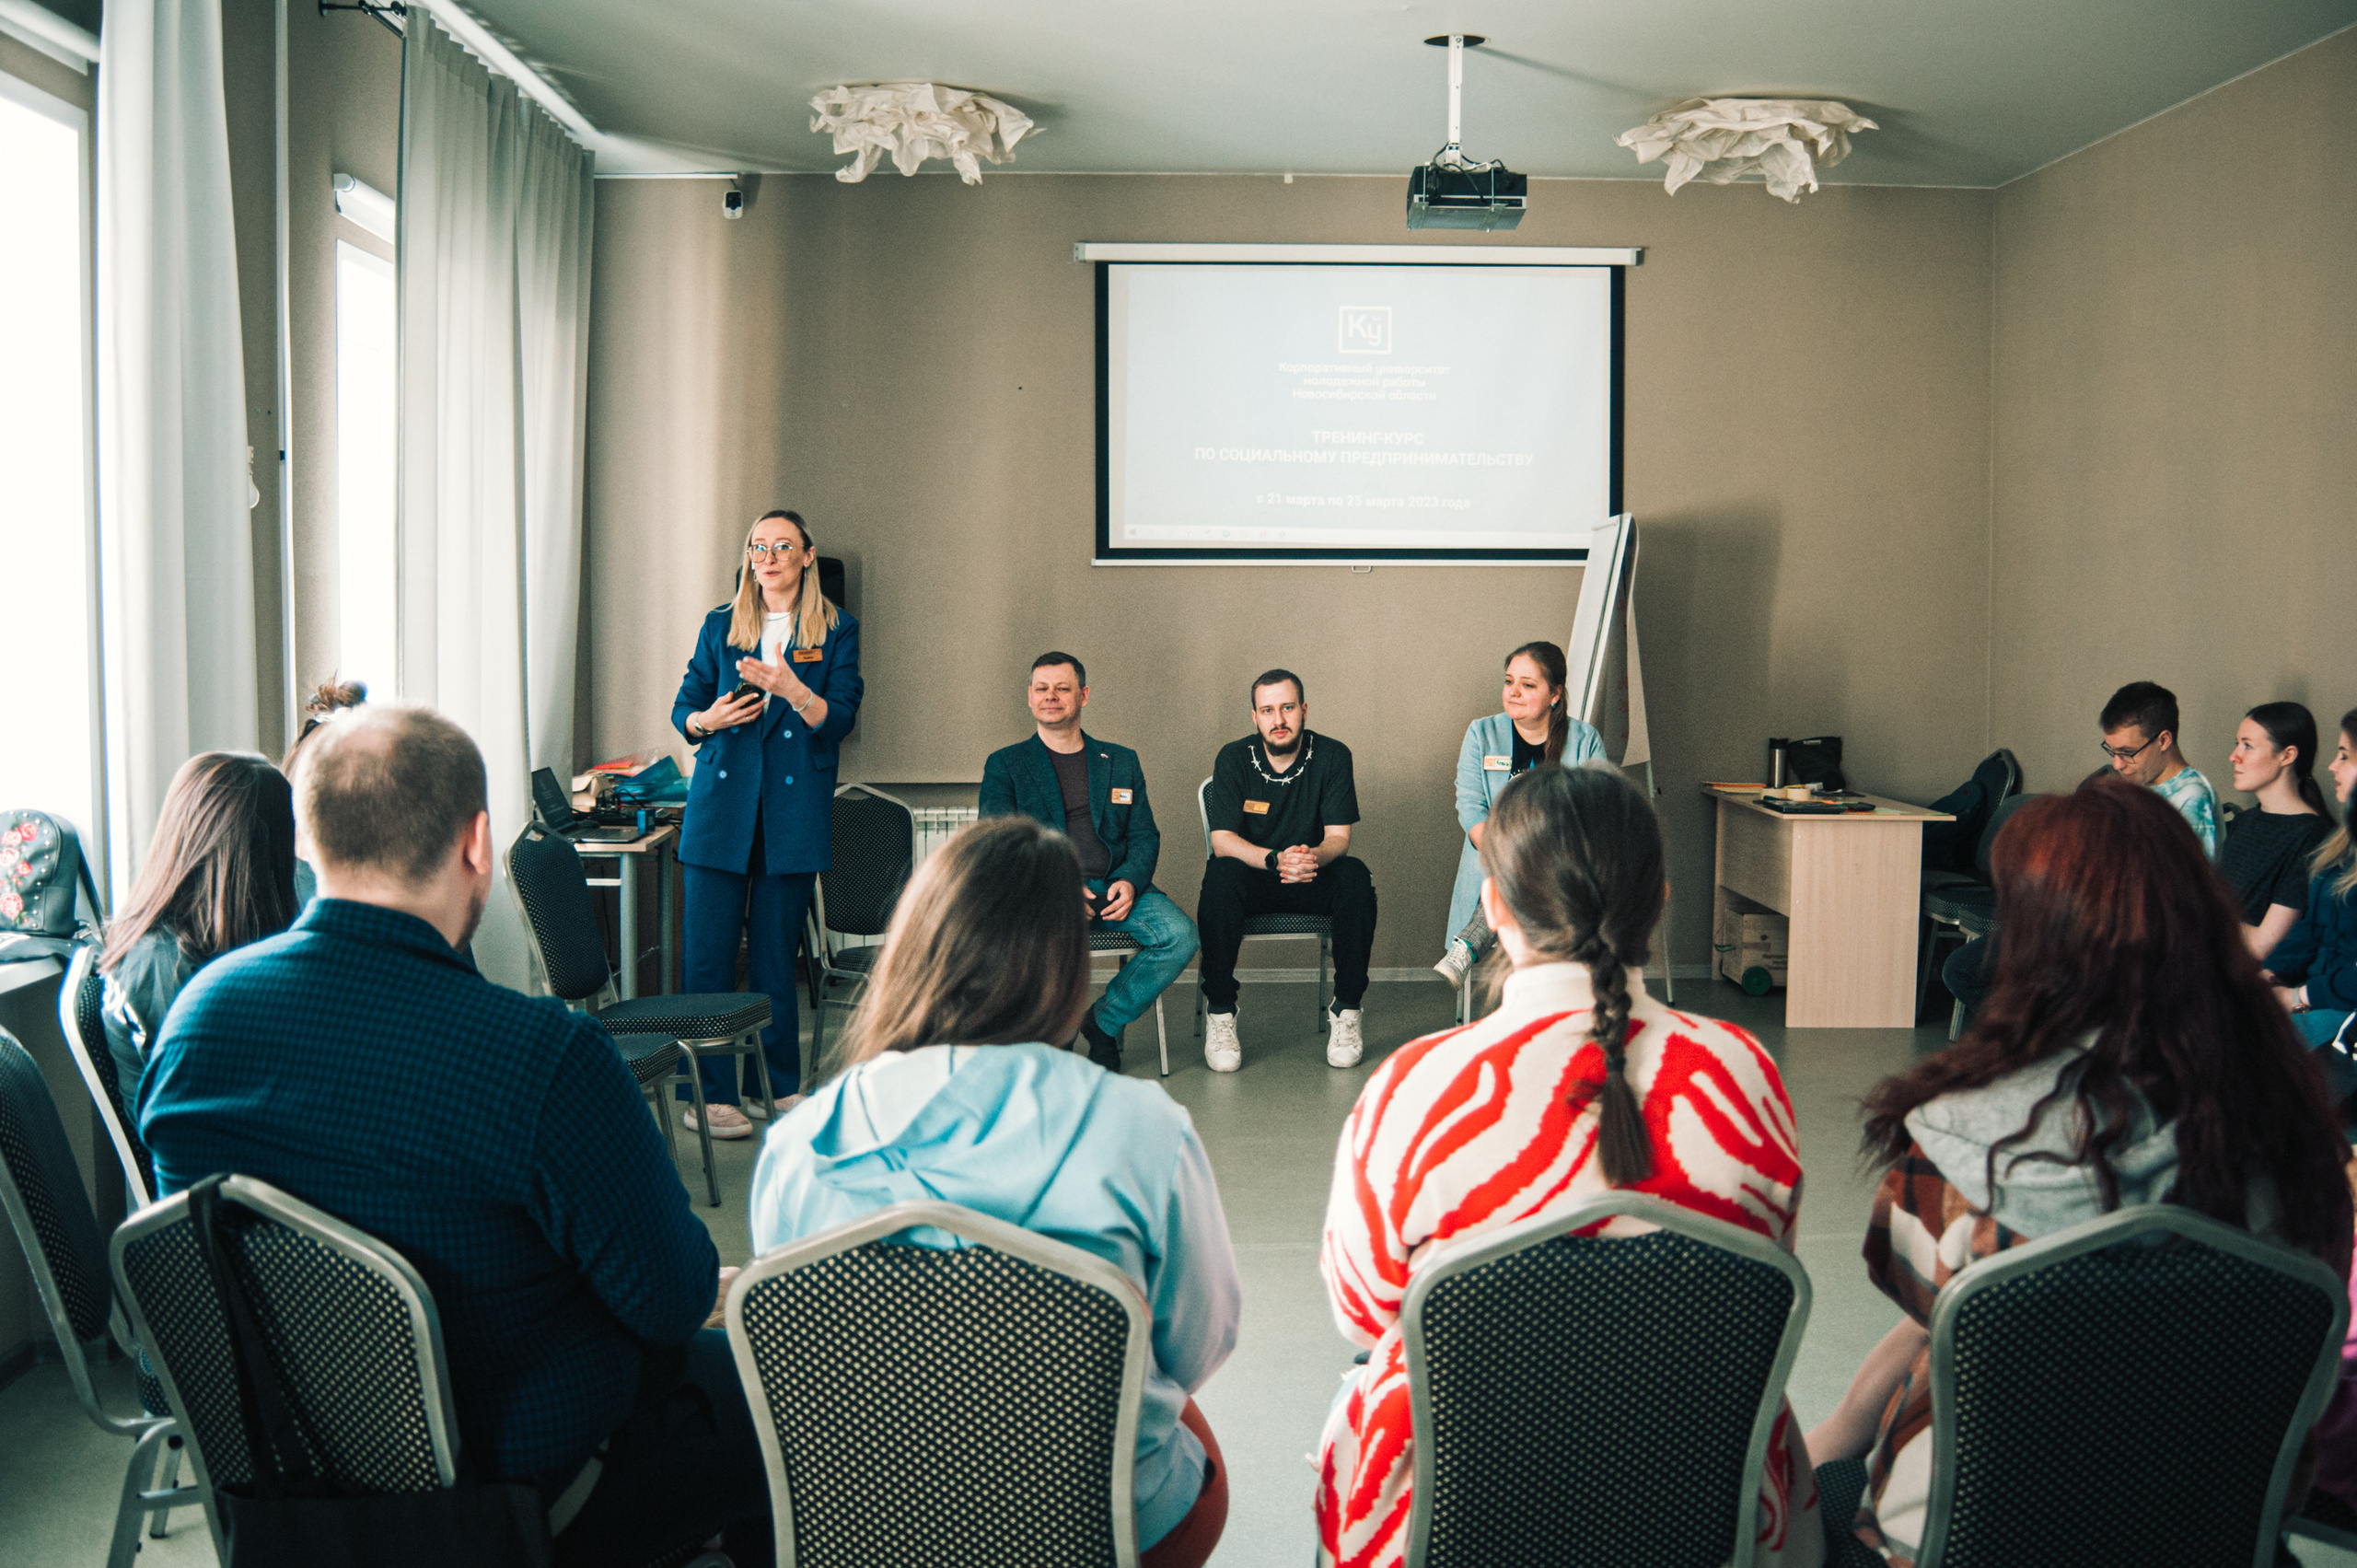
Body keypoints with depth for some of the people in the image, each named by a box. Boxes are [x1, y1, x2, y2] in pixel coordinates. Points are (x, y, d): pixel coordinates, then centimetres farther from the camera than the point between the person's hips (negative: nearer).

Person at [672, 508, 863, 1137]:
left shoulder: (836, 631, 7)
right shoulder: (720, 626, 12)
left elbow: (840, 719, -4)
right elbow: (683, 710, 12)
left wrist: (791, 689, -22)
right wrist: (709, 719, -11)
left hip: (794, 809, -1)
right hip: (720, 804, 1)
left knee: (775, 954, 5)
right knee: (707, 953, -3)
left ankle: (776, 1085, 17)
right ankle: (707, 1093, 4)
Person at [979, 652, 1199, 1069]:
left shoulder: (1121, 761, 22)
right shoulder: (1005, 765, 14)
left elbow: (1145, 836, 15)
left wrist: (1130, 880, -9)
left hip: (1114, 886, 3)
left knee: (1180, 934, -25)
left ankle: (1103, 1021, -4)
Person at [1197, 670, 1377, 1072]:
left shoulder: (1332, 755, -5)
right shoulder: (1233, 759, -7)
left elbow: (1338, 838, -10)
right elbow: (1222, 841, -14)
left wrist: (1313, 856, -35)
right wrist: (1275, 860, -34)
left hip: (1313, 880, 1)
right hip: (1252, 880, -1)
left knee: (1355, 875, -30)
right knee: (1220, 876, -34)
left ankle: (1346, 1010, -18)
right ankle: (1220, 1015, -23)